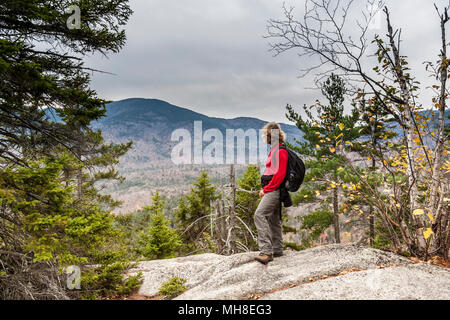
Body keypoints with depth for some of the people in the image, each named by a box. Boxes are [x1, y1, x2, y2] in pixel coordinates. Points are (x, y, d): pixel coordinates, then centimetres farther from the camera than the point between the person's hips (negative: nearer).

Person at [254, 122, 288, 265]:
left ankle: (266, 251, -27)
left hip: (274, 189, -11)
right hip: (273, 190, 11)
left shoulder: (280, 151, -12)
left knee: (260, 215, -22)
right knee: (273, 219, 15)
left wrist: (266, 189, -16)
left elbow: (280, 174, -20)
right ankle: (277, 250, 25)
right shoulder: (274, 150, 20)